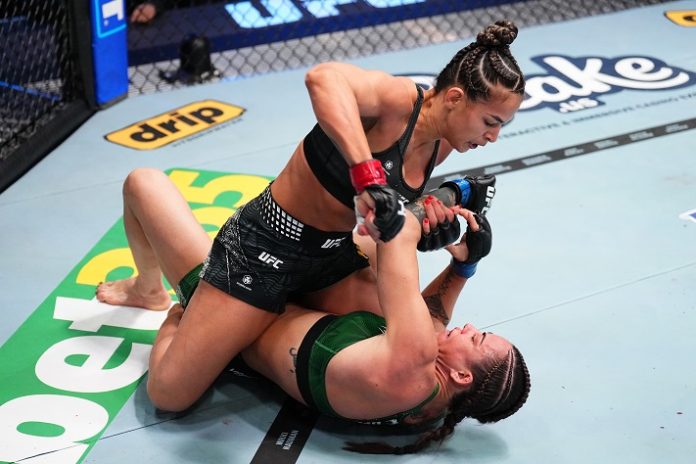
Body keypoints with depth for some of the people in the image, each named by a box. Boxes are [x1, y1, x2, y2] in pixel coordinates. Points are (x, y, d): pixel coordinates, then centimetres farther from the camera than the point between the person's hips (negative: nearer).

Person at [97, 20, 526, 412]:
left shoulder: (441, 145, -3)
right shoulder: (400, 100, -28)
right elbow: (324, 78, -50)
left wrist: (452, 196, -4)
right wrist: (368, 175, -57)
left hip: (336, 256, 8)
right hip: (269, 249, -8)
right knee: (168, 394, -5)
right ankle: (151, 289, 28)